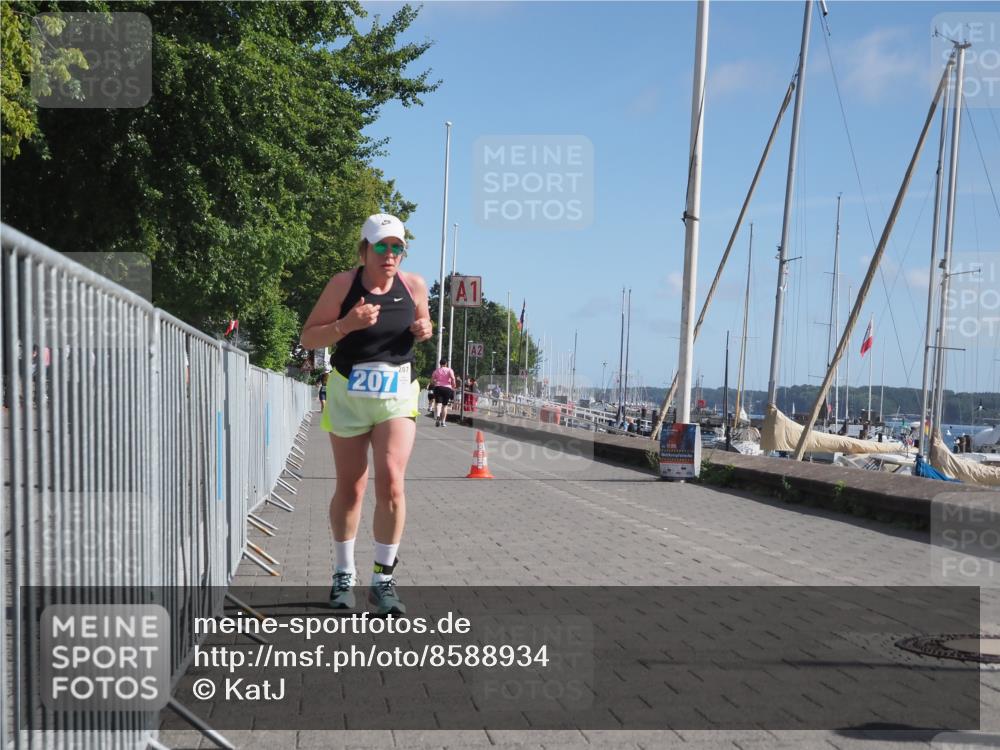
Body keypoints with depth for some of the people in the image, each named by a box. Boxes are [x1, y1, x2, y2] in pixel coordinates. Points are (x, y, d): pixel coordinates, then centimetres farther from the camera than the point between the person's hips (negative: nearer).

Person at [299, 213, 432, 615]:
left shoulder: (414, 285, 0)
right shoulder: (343, 284, -7)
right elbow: (308, 338, -5)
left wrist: (424, 331, -5)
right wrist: (347, 324, -22)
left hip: (397, 394, 1)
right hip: (348, 393, -1)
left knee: (391, 481, -14)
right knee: (350, 489, 8)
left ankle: (383, 580, -1)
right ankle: (344, 574, 26)